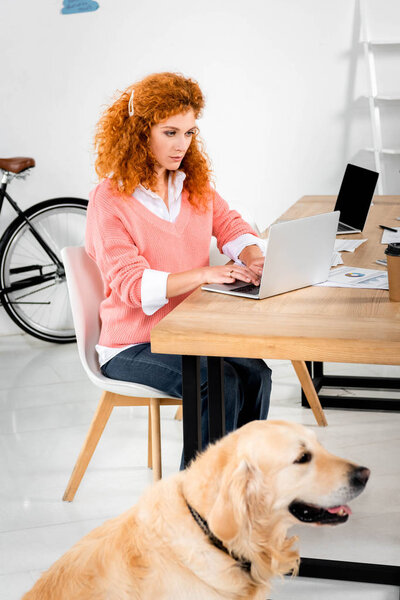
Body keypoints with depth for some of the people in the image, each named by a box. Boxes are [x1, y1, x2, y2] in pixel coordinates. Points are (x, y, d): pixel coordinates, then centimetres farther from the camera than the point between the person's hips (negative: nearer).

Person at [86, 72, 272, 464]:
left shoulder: (194, 183, 11)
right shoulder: (110, 199, -11)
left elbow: (231, 226, 10)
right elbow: (132, 284, -20)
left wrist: (253, 255, -16)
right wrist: (205, 274, -34)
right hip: (131, 345, -5)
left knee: (255, 373, -21)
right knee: (221, 385, -27)